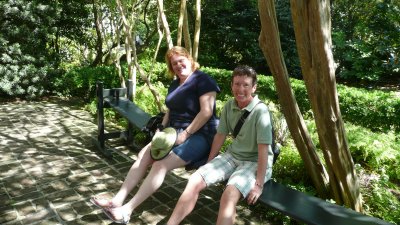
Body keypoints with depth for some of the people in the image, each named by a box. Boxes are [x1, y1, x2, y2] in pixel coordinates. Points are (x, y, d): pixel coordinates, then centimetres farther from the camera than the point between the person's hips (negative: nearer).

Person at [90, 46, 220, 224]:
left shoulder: (203, 80, -9)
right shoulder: (175, 83, 17)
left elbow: (206, 112, -19)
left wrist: (185, 135, -20)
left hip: (198, 135, -8)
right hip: (174, 132, 8)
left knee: (161, 165, -25)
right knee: (143, 155, -11)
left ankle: (127, 210, -23)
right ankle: (117, 200, -13)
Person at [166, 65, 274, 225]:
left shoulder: (260, 111, -19)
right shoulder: (229, 106, -1)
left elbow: (263, 149, -21)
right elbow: (220, 135, 7)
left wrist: (259, 184, -23)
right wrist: (209, 164, 10)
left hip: (255, 162, -5)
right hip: (231, 155, 6)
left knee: (230, 194, -34)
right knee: (195, 180, -14)